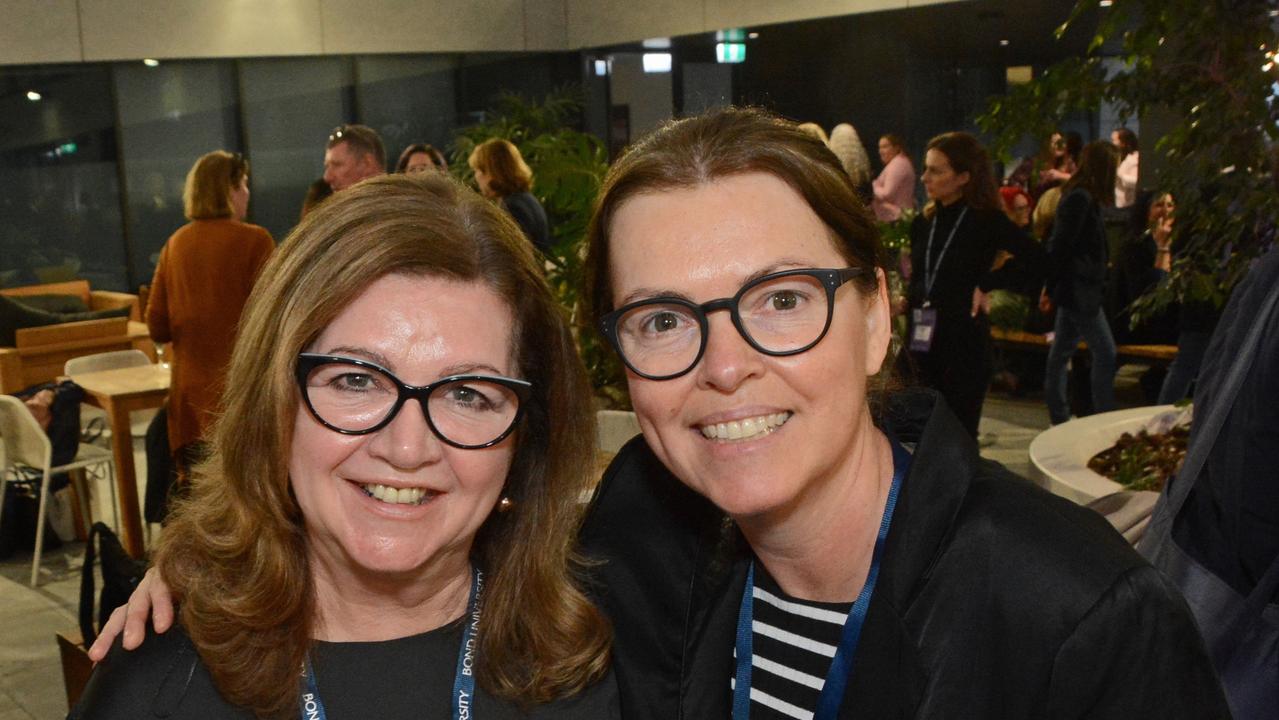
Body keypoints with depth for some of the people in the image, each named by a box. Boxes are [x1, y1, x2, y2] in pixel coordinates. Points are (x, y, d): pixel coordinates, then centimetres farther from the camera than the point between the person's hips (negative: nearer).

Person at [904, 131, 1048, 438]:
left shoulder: (986, 221, -7)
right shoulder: (923, 223, 8)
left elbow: (1036, 260, -14)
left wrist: (987, 285, -13)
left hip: (965, 347, -5)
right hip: (923, 344, 5)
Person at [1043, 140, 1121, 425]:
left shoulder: (1079, 197, 13)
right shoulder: (1081, 199, -16)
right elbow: (1061, 244, -19)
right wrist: (1052, 285, -16)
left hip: (1076, 289, 10)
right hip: (1078, 288, -10)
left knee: (1061, 353, 13)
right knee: (1105, 353, -8)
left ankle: (1059, 418, 20)